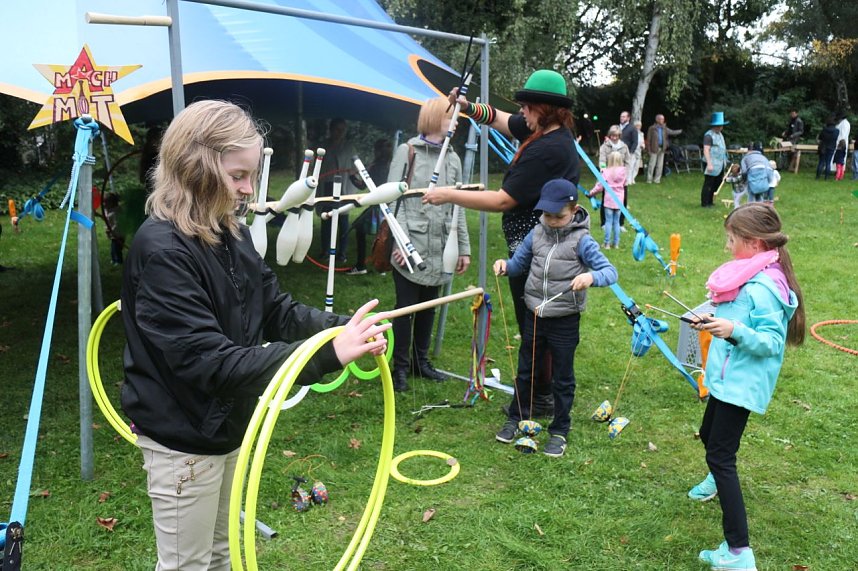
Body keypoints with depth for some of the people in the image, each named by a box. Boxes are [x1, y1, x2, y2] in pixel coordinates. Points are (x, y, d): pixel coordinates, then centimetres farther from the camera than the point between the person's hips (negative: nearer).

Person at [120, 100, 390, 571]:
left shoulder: (232, 234, -2)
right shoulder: (161, 250, -26)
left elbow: (278, 311, 2)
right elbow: (209, 360, -32)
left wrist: (344, 329, -16)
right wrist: (328, 355, -38)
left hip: (228, 425, 7)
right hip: (183, 439, -7)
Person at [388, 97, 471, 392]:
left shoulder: (453, 158, 12)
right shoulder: (407, 151, -2)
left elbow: (458, 207, 13)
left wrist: (464, 248, 11)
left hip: (439, 248, 5)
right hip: (410, 246, -5)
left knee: (429, 307, 14)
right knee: (406, 307, 1)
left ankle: (420, 361, 28)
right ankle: (400, 366, 15)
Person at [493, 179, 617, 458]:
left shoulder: (581, 241, -14)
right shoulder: (537, 233, -1)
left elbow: (611, 272, -19)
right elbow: (518, 263, 10)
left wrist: (591, 277, -40)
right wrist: (504, 264, -12)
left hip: (565, 321, -4)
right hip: (534, 316, 4)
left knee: (562, 379, 11)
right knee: (525, 371, 18)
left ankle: (559, 431, 26)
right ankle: (515, 419, 36)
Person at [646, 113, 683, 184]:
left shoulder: (664, 128, 10)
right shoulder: (652, 128, -6)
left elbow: (672, 132, 22)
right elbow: (648, 139, -6)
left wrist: (681, 131, 17)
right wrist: (649, 149, -10)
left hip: (662, 148, 5)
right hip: (654, 149, -5)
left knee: (660, 165, 6)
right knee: (652, 164, -3)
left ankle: (657, 179, 13)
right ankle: (649, 179, 3)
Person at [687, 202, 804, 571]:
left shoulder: (762, 288, -23)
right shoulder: (747, 276, 7)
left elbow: (772, 342, -25)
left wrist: (735, 330, -38)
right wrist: (716, 322, 10)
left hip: (741, 384, -10)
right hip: (726, 377, 10)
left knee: (721, 455, -12)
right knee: (709, 436, 29)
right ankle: (717, 479, 61)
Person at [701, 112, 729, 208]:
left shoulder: (720, 134, 16)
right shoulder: (709, 135, -14)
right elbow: (706, 150, -20)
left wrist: (724, 161, 21)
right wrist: (709, 164, -26)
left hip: (720, 165, 9)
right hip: (712, 165, -9)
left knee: (716, 184, 13)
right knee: (708, 184, -3)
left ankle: (710, 202, 22)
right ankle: (704, 203, 4)